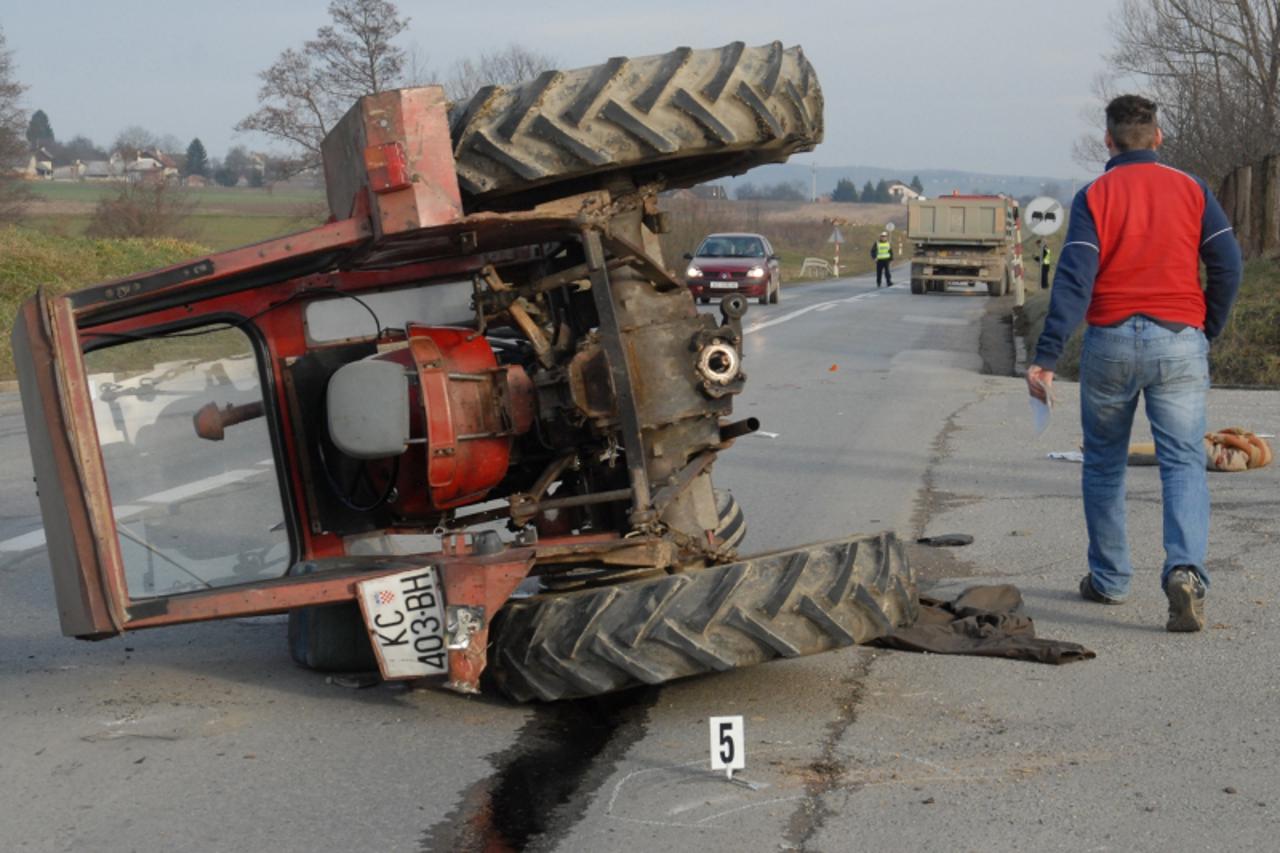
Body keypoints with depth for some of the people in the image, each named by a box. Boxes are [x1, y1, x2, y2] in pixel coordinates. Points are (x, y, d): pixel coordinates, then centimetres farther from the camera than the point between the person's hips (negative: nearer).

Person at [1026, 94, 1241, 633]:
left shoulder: (1094, 196, -1)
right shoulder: (1191, 190, 5)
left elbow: (1074, 279, -11)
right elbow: (1227, 266, 1)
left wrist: (1045, 358, -15)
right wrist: (1208, 333, 14)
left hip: (1110, 342, 0)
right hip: (1179, 342, 1)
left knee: (1104, 464, 14)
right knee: (1183, 463, -2)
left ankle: (1109, 579, 22)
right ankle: (1186, 569, -24)